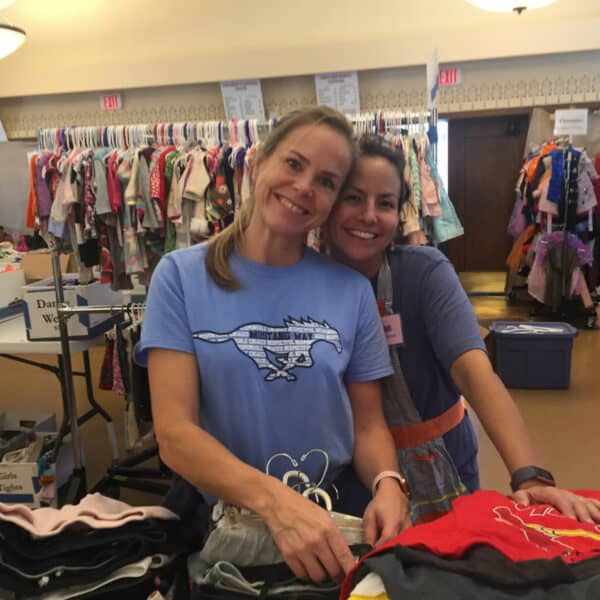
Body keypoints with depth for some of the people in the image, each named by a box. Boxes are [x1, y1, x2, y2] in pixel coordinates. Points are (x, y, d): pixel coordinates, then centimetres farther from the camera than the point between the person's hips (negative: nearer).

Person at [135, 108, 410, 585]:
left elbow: (368, 423, 2)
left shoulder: (353, 290, -2)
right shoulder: (182, 275, -9)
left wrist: (387, 485, -17)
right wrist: (274, 499, -27)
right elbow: (174, 433, -14)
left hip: (334, 519, 3)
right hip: (219, 519, -2)